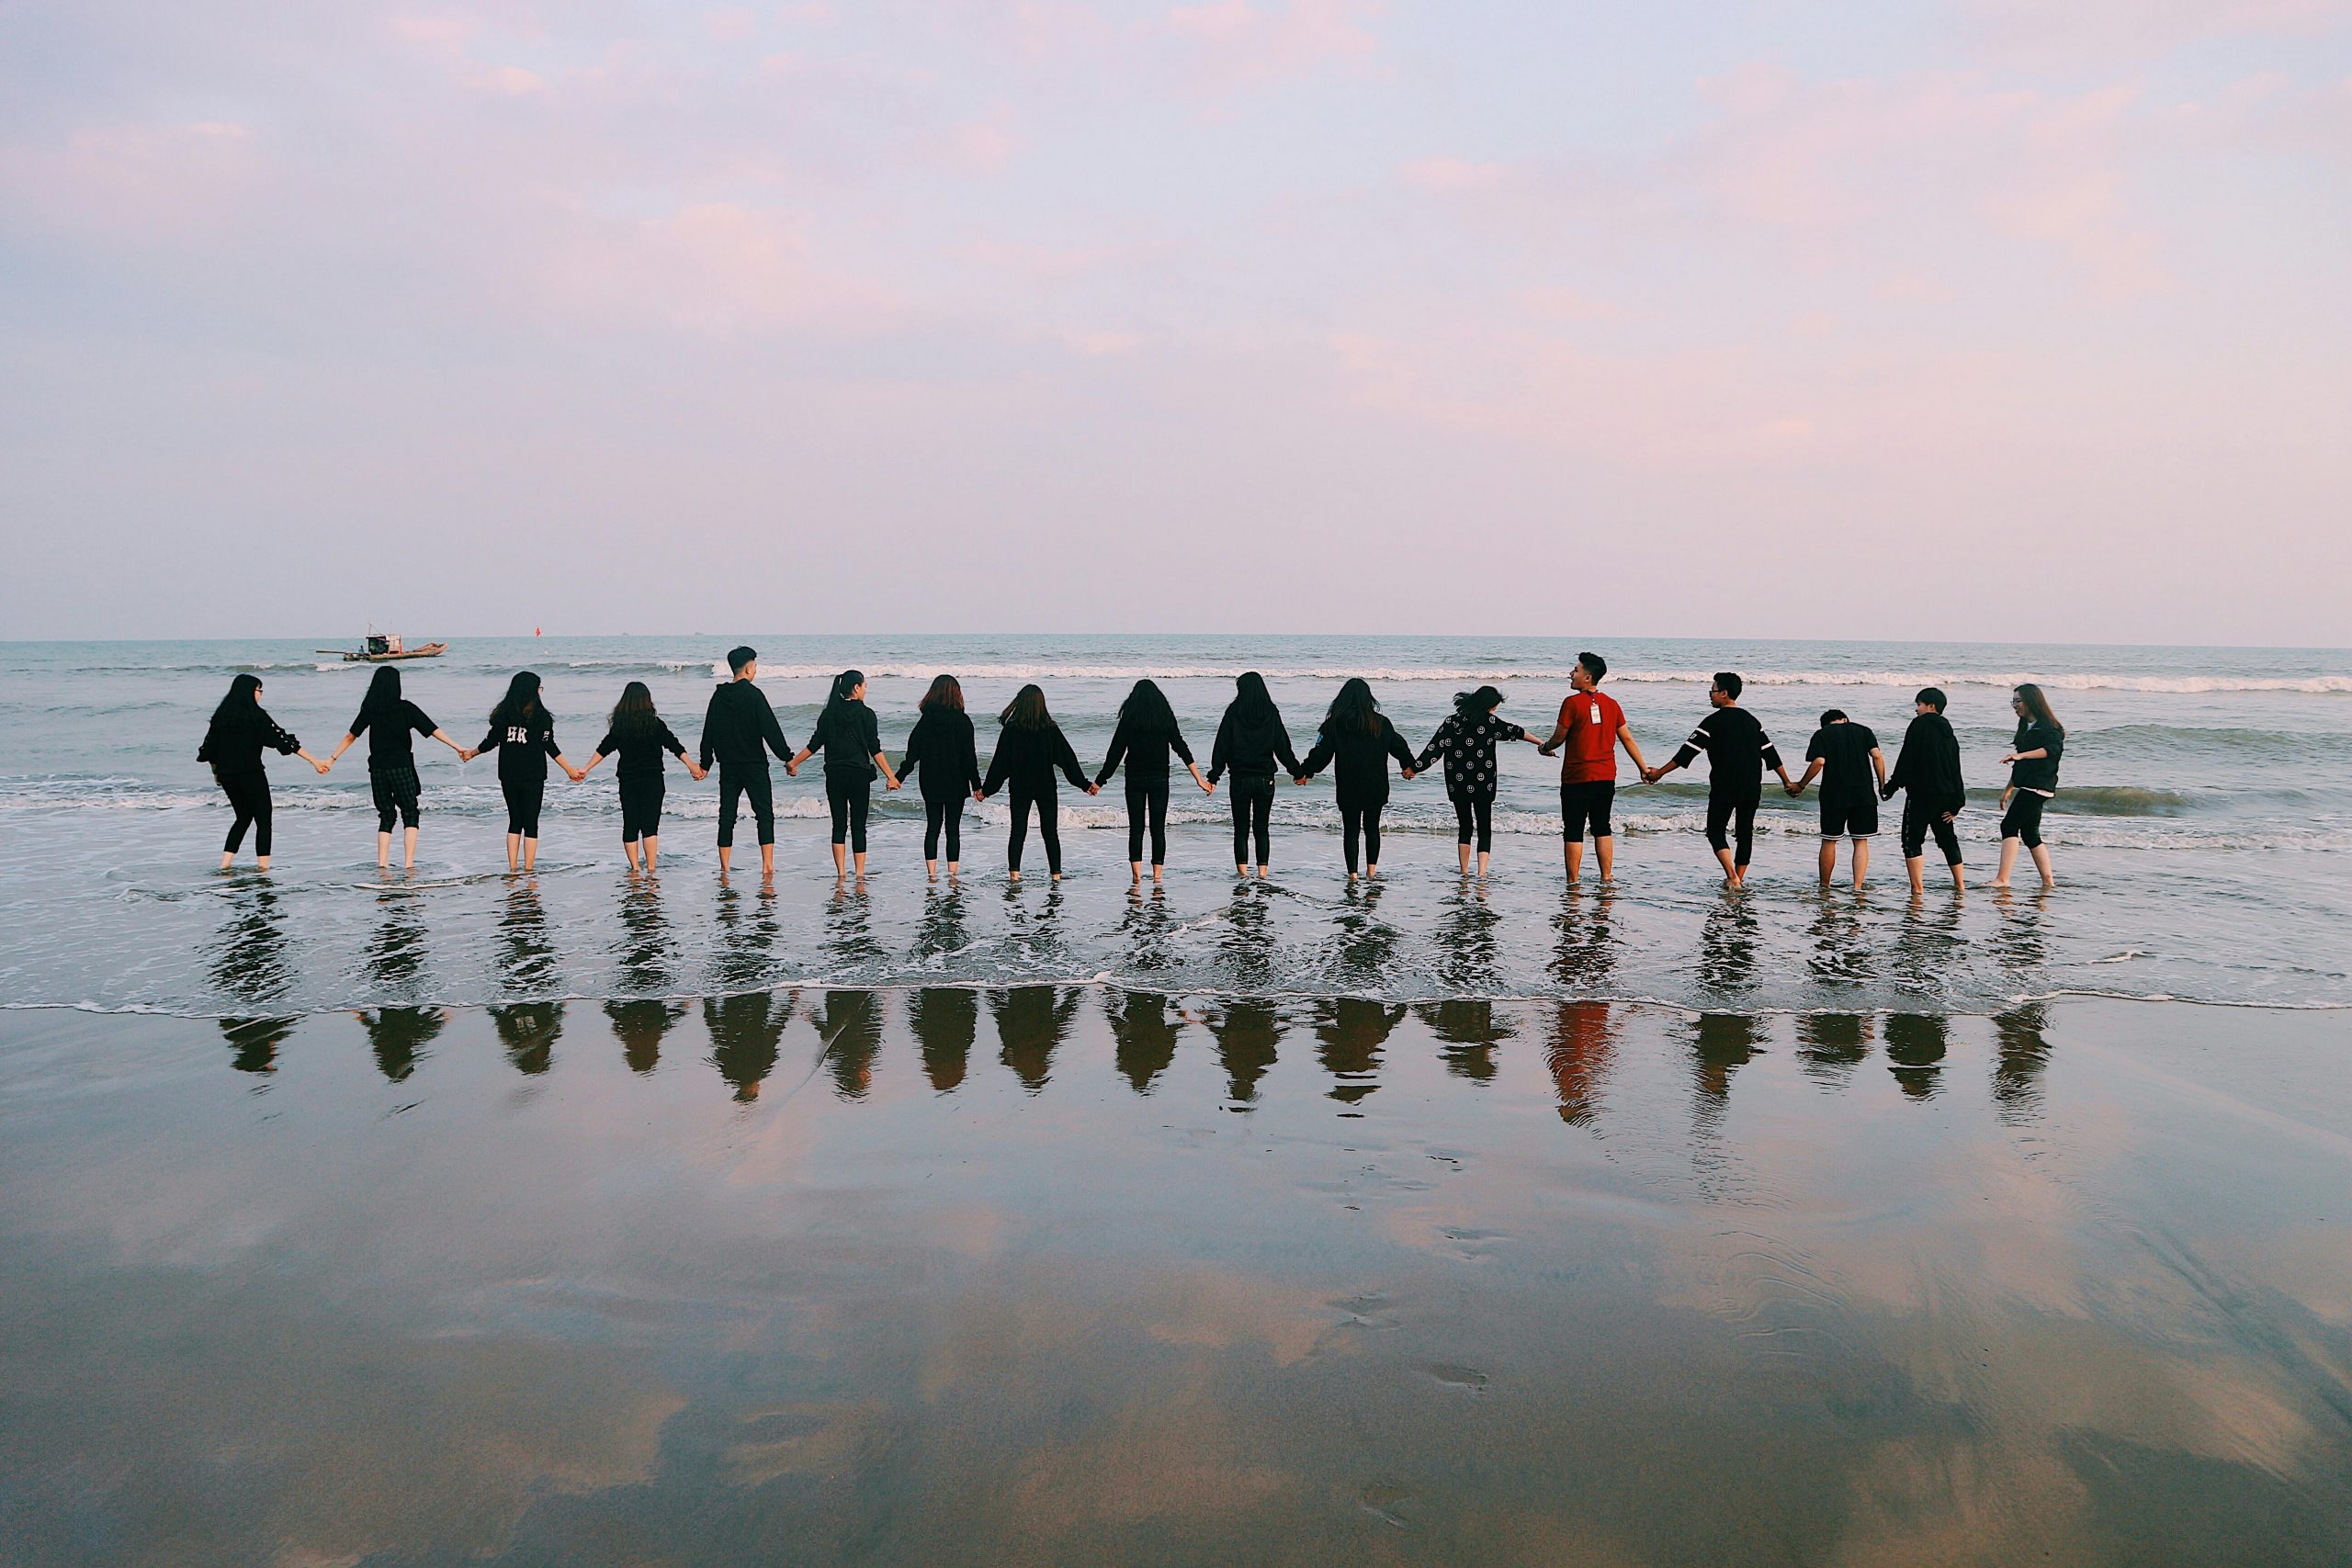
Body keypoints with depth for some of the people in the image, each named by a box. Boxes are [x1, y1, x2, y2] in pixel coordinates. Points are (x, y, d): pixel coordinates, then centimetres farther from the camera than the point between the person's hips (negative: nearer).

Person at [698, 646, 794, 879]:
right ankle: (767, 865, -7)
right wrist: (787, 757, -8)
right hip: (754, 764, -5)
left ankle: (724, 867, 8)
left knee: (727, 815, 8)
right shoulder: (753, 694, -11)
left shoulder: (719, 695, 6)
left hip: (728, 765, 5)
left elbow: (709, 731, 11)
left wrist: (705, 763, 18)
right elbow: (770, 729, -13)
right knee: (765, 813, 1)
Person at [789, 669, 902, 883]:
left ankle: (841, 872, 6)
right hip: (859, 776, -3)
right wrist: (891, 776, -3)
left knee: (839, 825, 9)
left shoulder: (829, 713, 4)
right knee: (858, 826, 2)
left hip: (834, 775, 3)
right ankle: (859, 873, 1)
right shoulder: (866, 714, -5)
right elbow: (875, 750, -8)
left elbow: (814, 744, 3)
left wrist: (793, 763, 16)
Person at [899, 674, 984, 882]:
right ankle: (952, 875, 2)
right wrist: (976, 785, -3)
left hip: (930, 783, 2)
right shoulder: (962, 720, -9)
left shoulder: (926, 719, -1)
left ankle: (932, 874, 8)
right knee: (953, 829, 4)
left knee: (932, 828, 9)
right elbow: (969, 756, -8)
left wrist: (899, 777, 9)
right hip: (956, 784, -2)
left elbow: (913, 751, 1)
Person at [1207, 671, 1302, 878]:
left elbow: (1221, 747, -3)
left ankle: (1242, 872, 2)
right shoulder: (1271, 713, 0)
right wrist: (1296, 771, 13)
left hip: (1240, 779, -2)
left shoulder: (1233, 713, -4)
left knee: (1241, 829, 5)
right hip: (1265, 779, 2)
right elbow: (1283, 747, 2)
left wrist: (1214, 777, 2)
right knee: (1262, 828, 9)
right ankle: (1262, 873, 6)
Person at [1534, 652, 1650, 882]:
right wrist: (1643, 768, 18)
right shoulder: (1611, 704, 6)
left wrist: (1545, 748, 17)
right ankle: (1606, 877, 14)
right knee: (1602, 828, 15)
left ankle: (1573, 881, 2)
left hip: (1577, 777, -5)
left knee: (1573, 831, 1)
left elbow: (1559, 737, -4)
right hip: (1606, 777, 6)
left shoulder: (1573, 703, -11)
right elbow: (1627, 739, 10)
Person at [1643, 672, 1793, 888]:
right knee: (1745, 832, 13)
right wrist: (1787, 781, 19)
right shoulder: (1752, 720, 10)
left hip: (1723, 787, -5)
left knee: (1716, 831, 3)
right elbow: (1770, 754, 12)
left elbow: (1688, 751, -9)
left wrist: (1660, 772, -4)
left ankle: (1732, 877, -11)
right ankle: (1739, 878, 14)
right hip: (1752, 789, 5)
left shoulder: (1713, 722, -8)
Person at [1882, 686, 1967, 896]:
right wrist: (1956, 802, 14)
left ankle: (1917, 888, -10)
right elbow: (1955, 770, 14)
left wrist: (1891, 786, -5)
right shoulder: (1948, 733, 15)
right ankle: (1960, 885, 22)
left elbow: (1906, 761, -12)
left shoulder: (1919, 725, -7)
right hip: (1945, 795, 8)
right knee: (1948, 840, 18)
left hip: (1921, 794, -7)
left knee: (1912, 840, -3)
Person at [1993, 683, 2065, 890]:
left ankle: (2002, 879, -21)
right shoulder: (2027, 727, 21)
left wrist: (2021, 755, -38)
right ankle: (2048, 881, 14)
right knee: (2030, 835, 10)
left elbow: (2052, 749, -29)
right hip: (2028, 787, 10)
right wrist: (2008, 789, 27)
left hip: (2037, 787, -10)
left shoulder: (2047, 726, -8)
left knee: (2009, 826, -16)